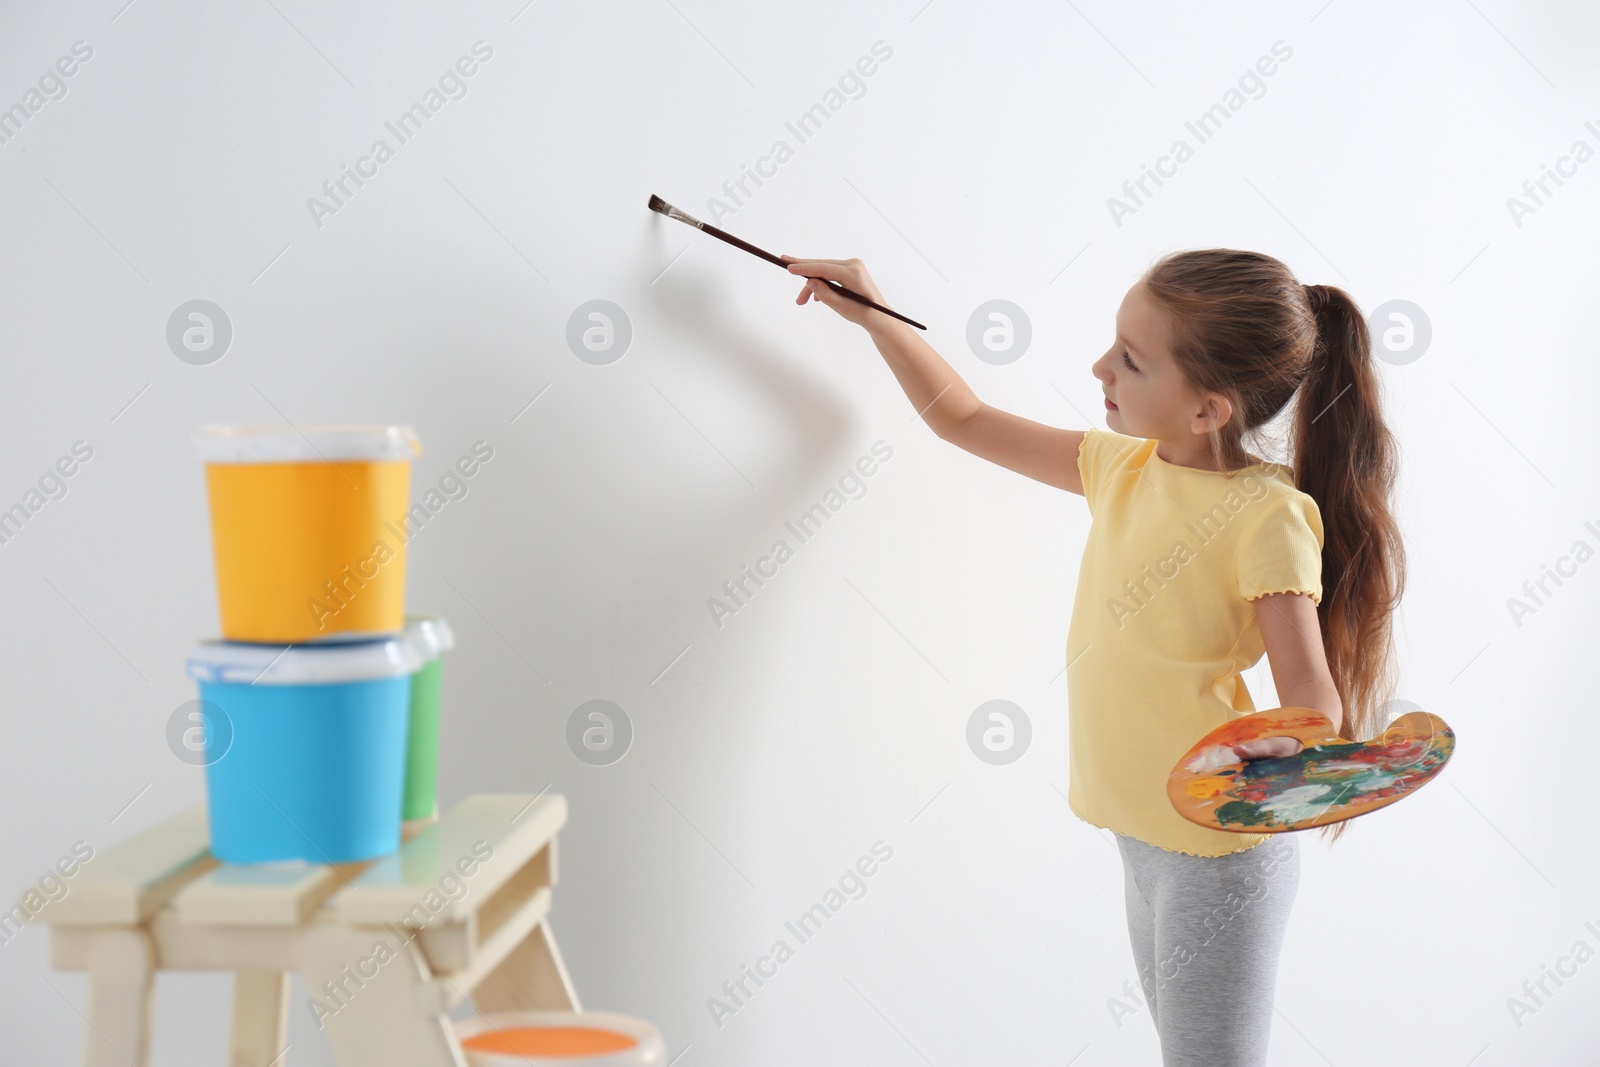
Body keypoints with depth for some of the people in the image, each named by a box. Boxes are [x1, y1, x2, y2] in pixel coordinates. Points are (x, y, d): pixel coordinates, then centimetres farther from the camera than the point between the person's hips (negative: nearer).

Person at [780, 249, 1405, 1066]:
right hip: (1143, 832, 8)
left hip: (1219, 851, -8)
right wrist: (873, 317, 12)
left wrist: (1281, 752, -44)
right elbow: (964, 421, 15)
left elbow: (1312, 698, -22)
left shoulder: (1266, 515, -20)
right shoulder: (1122, 467, 2)